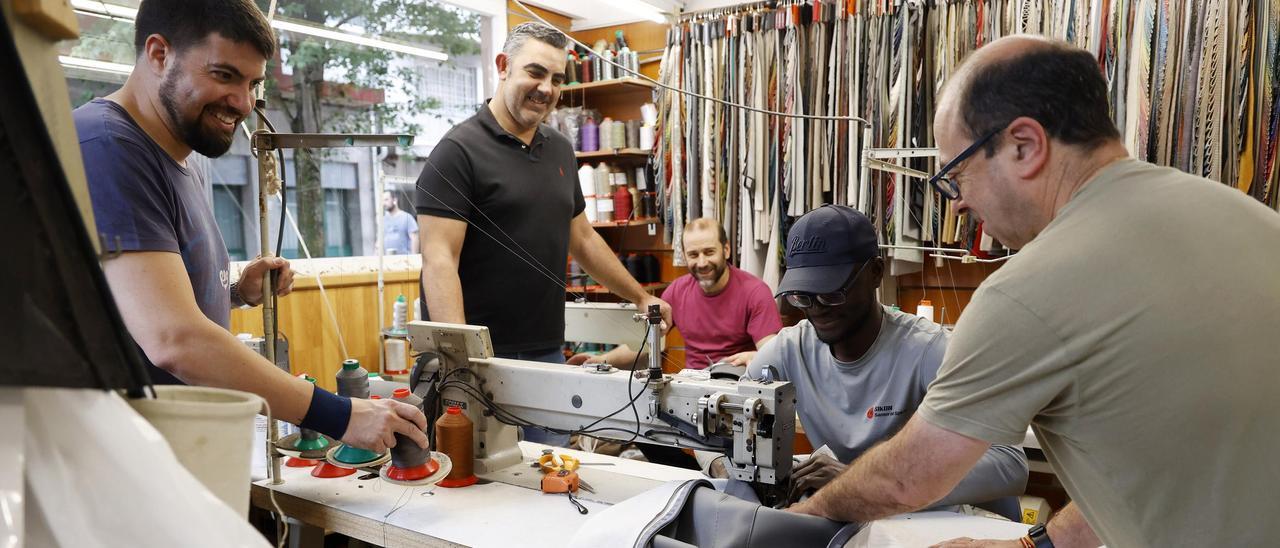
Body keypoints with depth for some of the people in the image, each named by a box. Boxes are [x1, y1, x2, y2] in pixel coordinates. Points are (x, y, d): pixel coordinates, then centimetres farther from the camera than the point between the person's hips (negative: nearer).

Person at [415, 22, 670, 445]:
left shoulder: (559, 149, 11)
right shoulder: (459, 150, -10)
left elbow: (581, 238, 21)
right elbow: (439, 260, -17)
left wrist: (641, 296, 23)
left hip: (548, 353, 6)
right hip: (482, 358, -6)